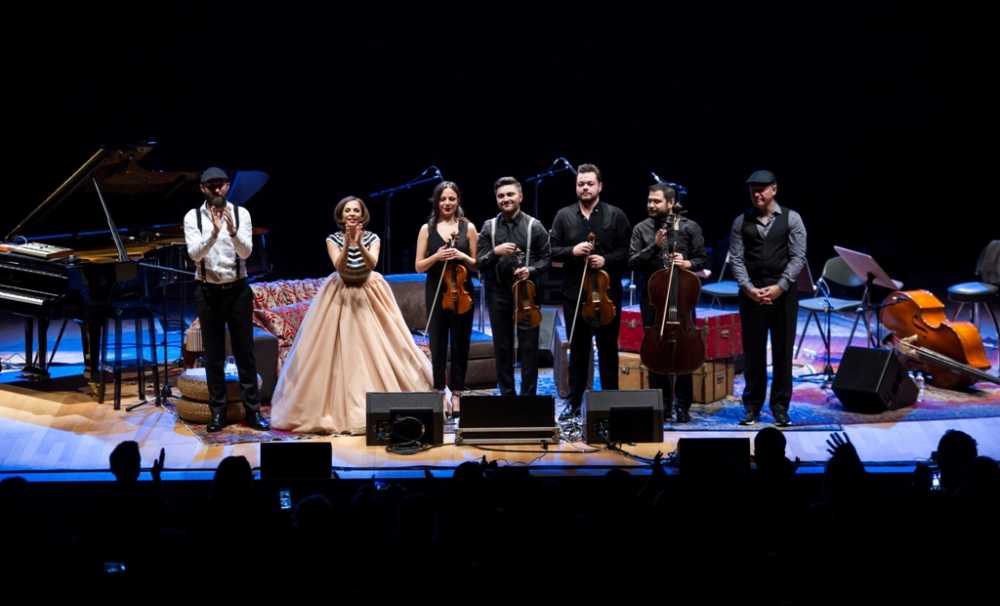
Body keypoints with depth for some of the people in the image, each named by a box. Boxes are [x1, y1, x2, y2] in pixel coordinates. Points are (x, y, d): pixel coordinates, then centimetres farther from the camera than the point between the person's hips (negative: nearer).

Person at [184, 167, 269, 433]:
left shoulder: (240, 213, -3)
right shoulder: (193, 217, -4)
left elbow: (246, 252, -13)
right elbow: (194, 253, -17)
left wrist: (232, 231, -32)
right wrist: (214, 233, -33)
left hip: (237, 289, 0)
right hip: (208, 291, 0)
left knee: (245, 351, 3)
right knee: (214, 353, 6)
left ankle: (253, 410, 10)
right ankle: (217, 412, 14)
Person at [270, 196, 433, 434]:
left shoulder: (372, 238, -6)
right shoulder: (333, 239, -7)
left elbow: (372, 264, -23)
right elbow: (339, 266, -21)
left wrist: (359, 243, -36)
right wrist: (347, 242, -33)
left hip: (369, 296, 0)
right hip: (341, 297, 0)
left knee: (375, 349, 0)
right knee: (340, 350, -2)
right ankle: (340, 407, 7)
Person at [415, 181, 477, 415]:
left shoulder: (468, 227, 4)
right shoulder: (427, 229, 5)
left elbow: (477, 264, 6)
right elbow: (419, 266, 5)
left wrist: (462, 256, -12)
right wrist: (436, 257, -13)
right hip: (436, 292, 0)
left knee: (460, 343, 4)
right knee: (437, 344, 0)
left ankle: (456, 394, 12)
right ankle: (440, 393, 8)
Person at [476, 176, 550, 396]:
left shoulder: (534, 226, 1)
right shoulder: (489, 227, 6)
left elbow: (546, 259, 4)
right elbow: (480, 264, 1)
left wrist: (531, 270, -14)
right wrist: (495, 252, -18)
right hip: (498, 293, 2)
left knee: (528, 347, -2)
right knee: (502, 348, 7)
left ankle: (528, 395, 5)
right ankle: (507, 395, 16)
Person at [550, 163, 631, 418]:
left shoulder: (616, 215, 1)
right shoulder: (564, 215, 6)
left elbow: (627, 251, -1)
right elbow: (552, 250, 4)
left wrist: (606, 260, -16)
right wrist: (572, 251, -14)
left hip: (607, 293, -2)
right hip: (574, 292, 2)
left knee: (608, 349, 5)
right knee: (577, 350, 10)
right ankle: (574, 401, 17)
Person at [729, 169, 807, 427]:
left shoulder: (791, 219, 2)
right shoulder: (741, 222, 7)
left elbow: (798, 257, -3)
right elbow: (736, 258, 2)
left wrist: (779, 287, -13)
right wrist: (748, 288, -12)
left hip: (783, 293, -1)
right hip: (751, 293, 1)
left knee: (782, 352, 3)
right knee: (753, 352, 6)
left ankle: (780, 407, 10)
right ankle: (752, 406, 13)